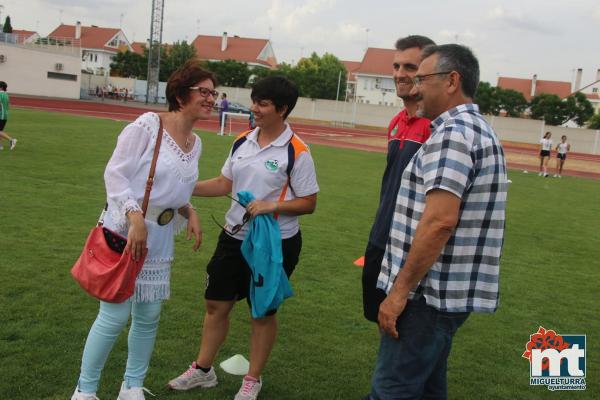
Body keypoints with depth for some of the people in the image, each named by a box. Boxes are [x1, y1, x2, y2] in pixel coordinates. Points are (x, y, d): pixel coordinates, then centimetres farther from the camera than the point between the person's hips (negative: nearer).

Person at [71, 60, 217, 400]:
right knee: (115, 315, -3)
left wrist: (190, 212, 1)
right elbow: (115, 173, -14)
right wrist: (135, 216, -24)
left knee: (149, 316, 11)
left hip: (160, 240, 7)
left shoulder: (195, 143, 9)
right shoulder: (148, 125, -12)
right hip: (125, 231, -7)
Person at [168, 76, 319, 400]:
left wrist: (272, 206, -25)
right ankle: (203, 369, 33)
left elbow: (308, 203, -12)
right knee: (216, 303, 14)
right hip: (234, 236, 6)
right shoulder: (243, 141, 3)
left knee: (263, 311, 10)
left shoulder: (296, 152, -15)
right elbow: (224, 184, 10)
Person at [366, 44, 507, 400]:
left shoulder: (452, 133, -16)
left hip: (430, 293, -10)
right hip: (451, 292, 10)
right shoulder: (479, 130, 17)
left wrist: (400, 290, -20)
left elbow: (440, 221, -26)